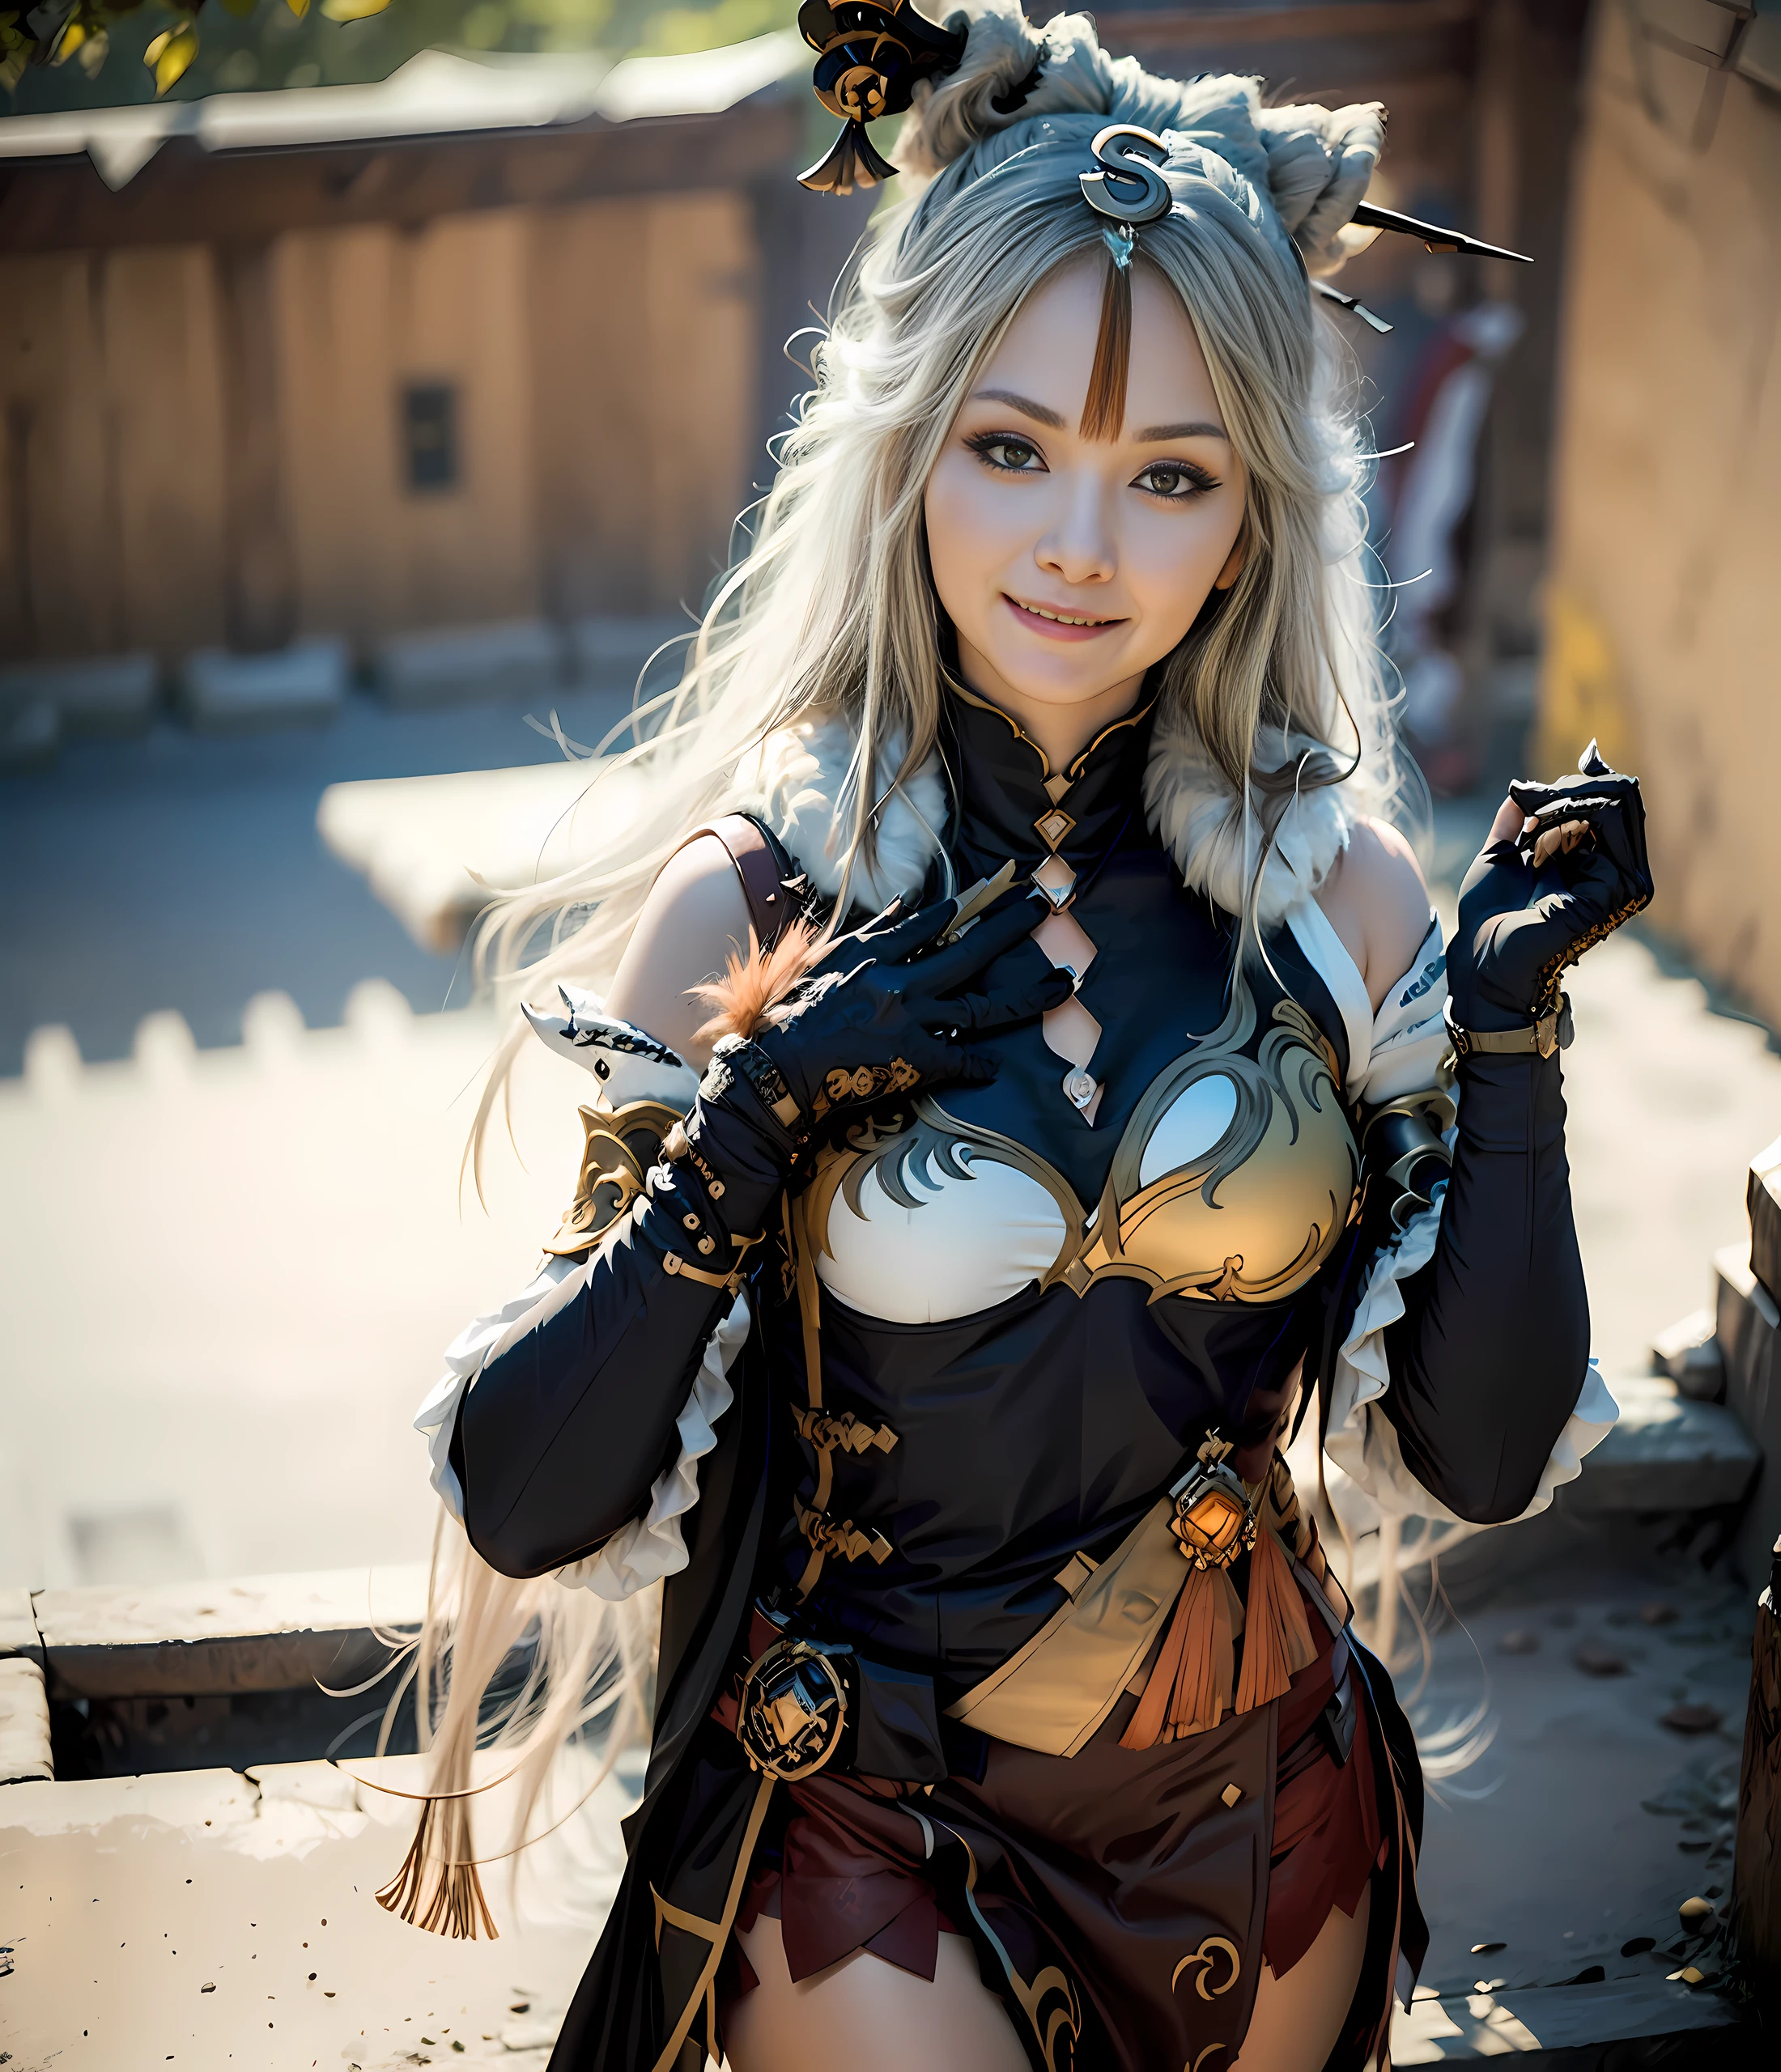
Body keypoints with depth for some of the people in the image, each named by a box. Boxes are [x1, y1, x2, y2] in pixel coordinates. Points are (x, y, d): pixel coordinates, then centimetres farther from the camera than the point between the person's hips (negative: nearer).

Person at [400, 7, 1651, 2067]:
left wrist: (1510, 1034, -17)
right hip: (874, 1835, -3)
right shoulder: (749, 901, -16)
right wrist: (756, 1122, -28)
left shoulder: (1331, 882, -9)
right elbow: (529, 1510, -16)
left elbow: (1483, 1454, -7)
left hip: (1268, 1818, 4)